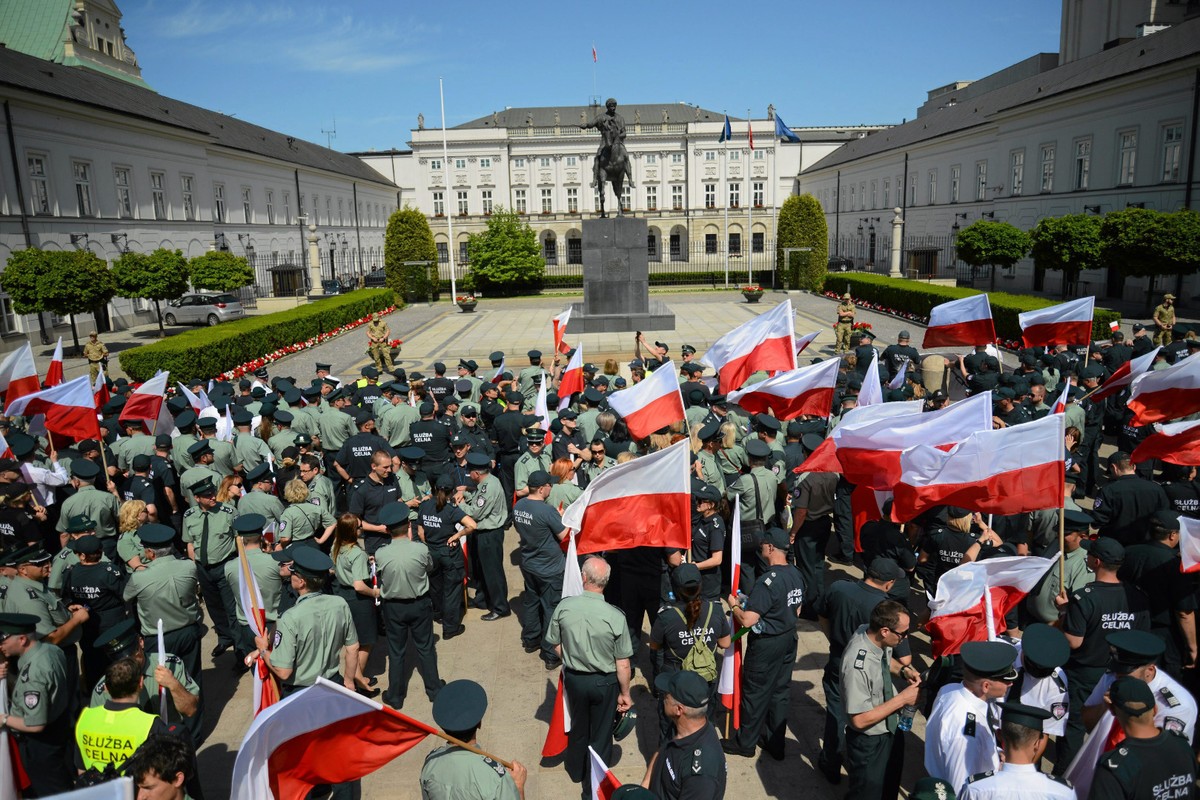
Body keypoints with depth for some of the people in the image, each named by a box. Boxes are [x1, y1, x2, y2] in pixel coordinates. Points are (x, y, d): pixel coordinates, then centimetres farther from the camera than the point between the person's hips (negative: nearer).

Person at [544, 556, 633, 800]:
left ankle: (576, 771, 53)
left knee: (578, 727, 29)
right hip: (604, 682, -3)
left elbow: (556, 646, -5)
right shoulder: (615, 617, -26)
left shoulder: (564, 607, -19)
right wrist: (625, 693, -1)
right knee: (600, 735, 18)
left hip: (574, 678, 3)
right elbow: (623, 664, -17)